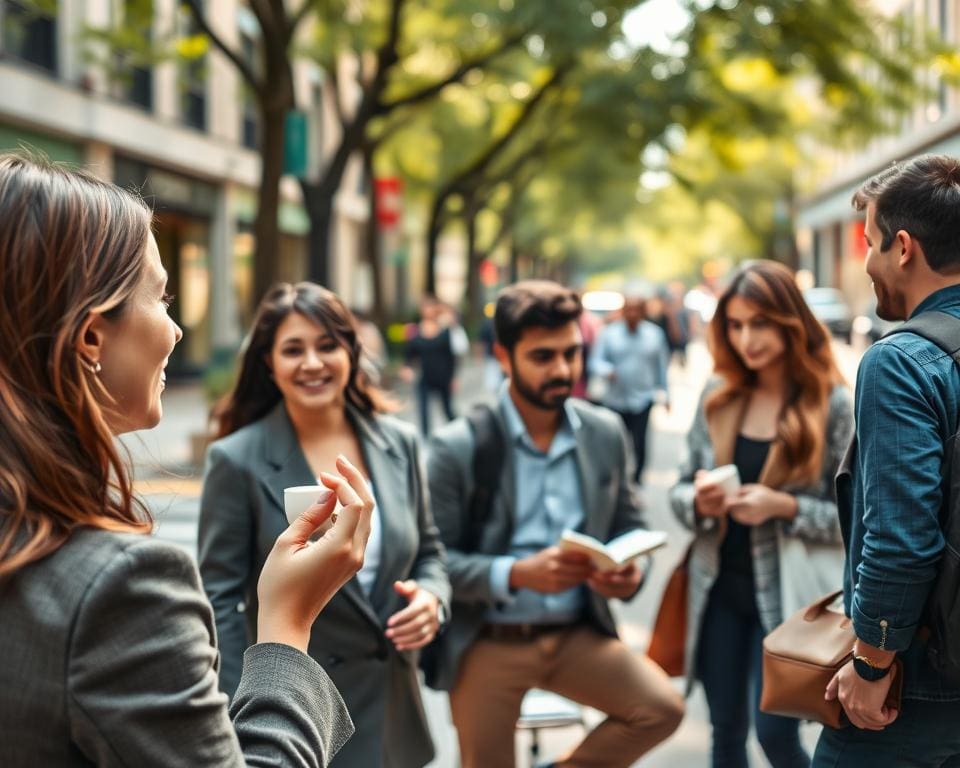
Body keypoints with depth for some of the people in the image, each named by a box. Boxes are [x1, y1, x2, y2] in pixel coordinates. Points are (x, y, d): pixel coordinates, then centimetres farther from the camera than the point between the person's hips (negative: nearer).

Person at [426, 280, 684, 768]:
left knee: (662, 708, -15)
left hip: (577, 635, 3)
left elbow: (629, 526, 10)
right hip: (487, 644, -3)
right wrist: (517, 574, -27)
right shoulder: (457, 446, -11)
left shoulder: (606, 433, 1)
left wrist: (630, 572, -13)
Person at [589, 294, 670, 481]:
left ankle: (636, 480, 12)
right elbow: (596, 360, -3)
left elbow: (661, 365, 10)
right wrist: (607, 370, -25)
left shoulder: (655, 334, 6)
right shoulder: (608, 333, 1)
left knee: (639, 443, -4)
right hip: (615, 400, 0)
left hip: (643, 400, 0)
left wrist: (664, 393, 9)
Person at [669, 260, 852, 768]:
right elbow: (680, 490, 7)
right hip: (719, 590, 4)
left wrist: (785, 507, -23)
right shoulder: (718, 396, 2)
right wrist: (698, 501, -15)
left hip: (788, 595, -4)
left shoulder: (834, 406, -10)